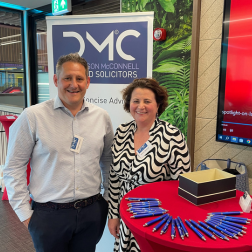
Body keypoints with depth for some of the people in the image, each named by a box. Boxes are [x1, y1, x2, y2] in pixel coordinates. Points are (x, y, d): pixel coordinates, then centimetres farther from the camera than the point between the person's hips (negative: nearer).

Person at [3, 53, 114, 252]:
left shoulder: (102, 117, 1)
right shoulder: (33, 116, -10)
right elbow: (14, 167, -5)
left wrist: (109, 198, 10)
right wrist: (24, 212, -4)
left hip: (92, 211, 3)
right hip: (49, 213, -2)